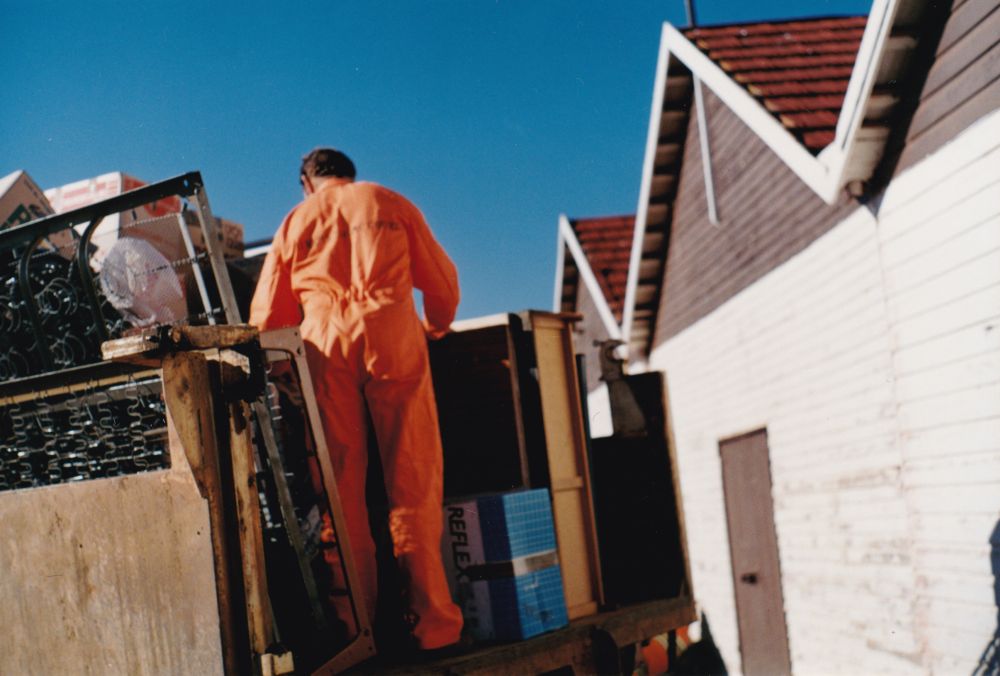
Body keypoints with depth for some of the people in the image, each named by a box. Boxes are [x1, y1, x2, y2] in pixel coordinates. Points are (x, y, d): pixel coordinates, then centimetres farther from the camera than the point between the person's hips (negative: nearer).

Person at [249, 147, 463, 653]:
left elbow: (266, 317, 13)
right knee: (413, 483, -1)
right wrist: (434, 328, 36)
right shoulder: (391, 204, 19)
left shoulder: (296, 221, 20)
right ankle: (432, 622, -2)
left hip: (325, 344, 1)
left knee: (341, 487, 4)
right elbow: (442, 283, 17)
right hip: (392, 333, -1)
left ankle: (354, 624, 3)